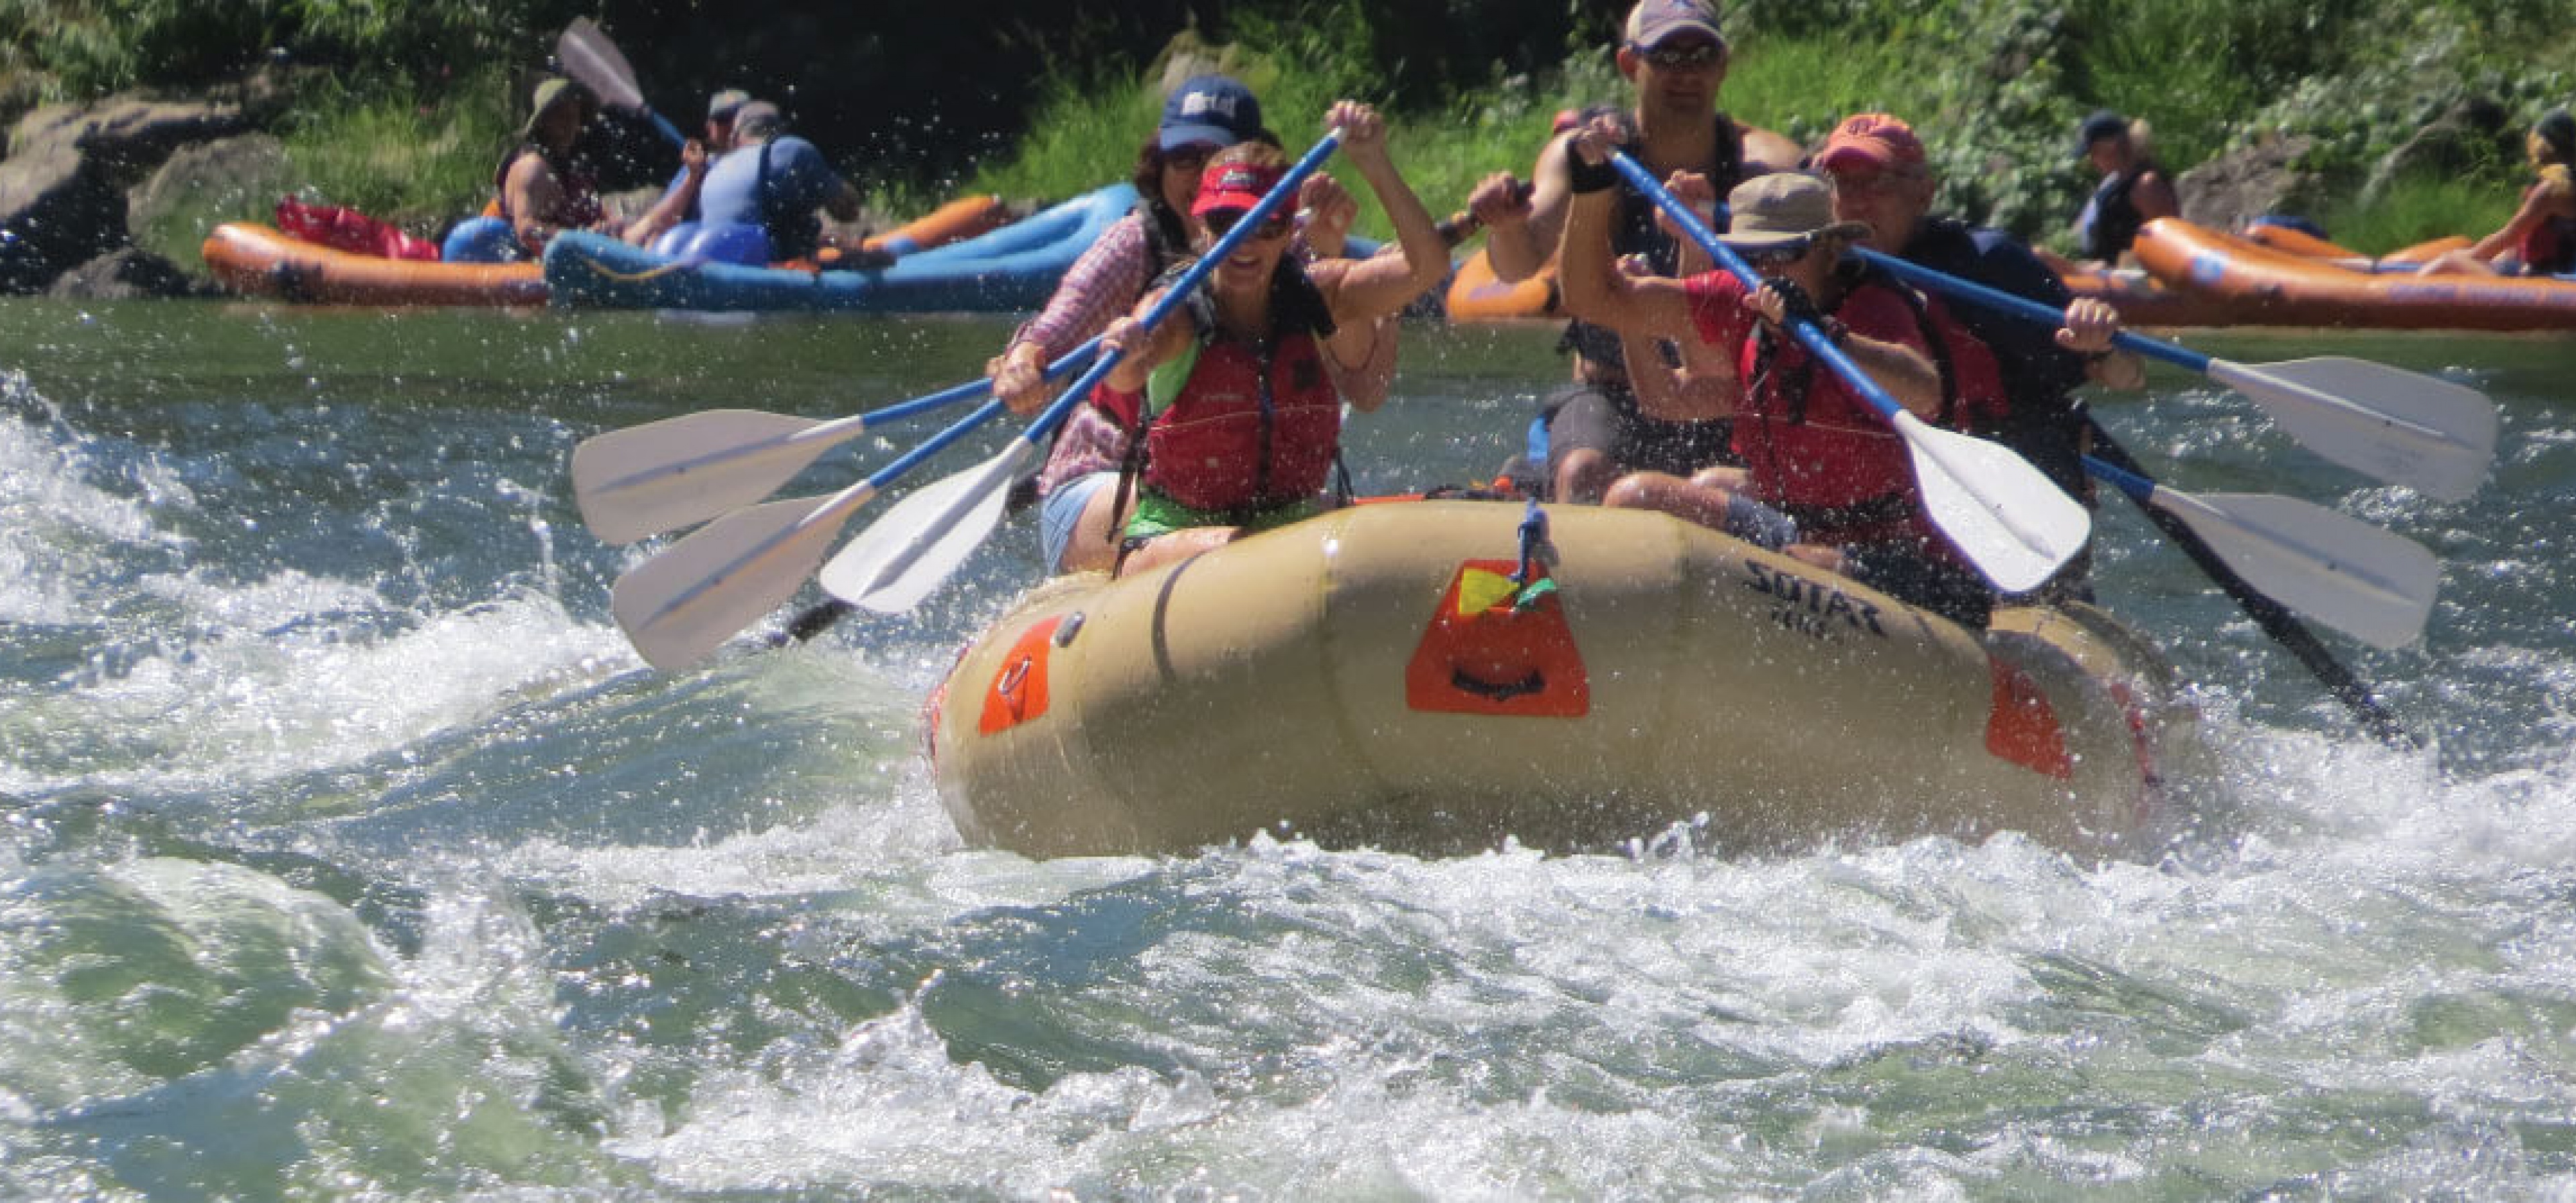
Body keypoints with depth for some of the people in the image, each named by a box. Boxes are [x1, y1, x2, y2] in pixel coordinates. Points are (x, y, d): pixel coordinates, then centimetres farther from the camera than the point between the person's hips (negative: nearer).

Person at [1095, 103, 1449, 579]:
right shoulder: (1176, 313, -9)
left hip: (1298, 522, 3)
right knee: (1229, 550, -36)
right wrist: (1125, 353, -57)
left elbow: (1428, 265, -10)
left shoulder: (1316, 295, 2)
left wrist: (1374, 164, -21)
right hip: (1173, 534, -3)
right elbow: (1124, 377, -32)